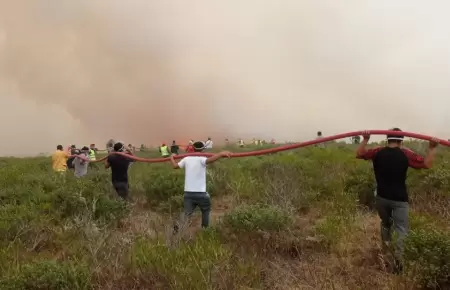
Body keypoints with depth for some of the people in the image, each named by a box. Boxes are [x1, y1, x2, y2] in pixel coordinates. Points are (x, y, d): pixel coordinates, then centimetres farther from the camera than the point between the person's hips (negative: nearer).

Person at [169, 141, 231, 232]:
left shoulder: (187, 159, 6)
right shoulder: (201, 159, -9)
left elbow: (175, 166, 13)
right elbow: (209, 160, -31)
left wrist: (171, 158, 31)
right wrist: (221, 154, -40)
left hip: (188, 192, 4)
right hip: (200, 193, -4)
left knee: (187, 213, 7)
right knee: (206, 210, 21)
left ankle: (178, 226, -16)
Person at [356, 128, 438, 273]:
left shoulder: (378, 152, -3)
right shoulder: (406, 154, -10)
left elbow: (359, 154, 7)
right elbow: (427, 164, -12)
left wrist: (365, 140, 11)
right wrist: (432, 148, -4)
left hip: (381, 197, 3)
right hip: (399, 199, -3)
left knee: (385, 223, 26)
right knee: (401, 230, 2)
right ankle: (398, 259, -7)